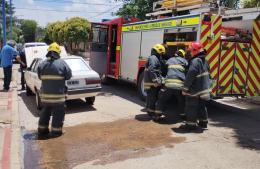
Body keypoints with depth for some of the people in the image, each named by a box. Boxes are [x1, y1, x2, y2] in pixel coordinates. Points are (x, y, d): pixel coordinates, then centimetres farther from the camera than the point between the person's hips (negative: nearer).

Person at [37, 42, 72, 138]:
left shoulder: (42, 64, 0)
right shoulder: (62, 63, -9)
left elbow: (40, 76, 7)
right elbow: (68, 76, -2)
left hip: (45, 93, 4)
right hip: (58, 94, -4)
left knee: (45, 111, 18)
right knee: (58, 113, 8)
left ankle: (42, 130, 27)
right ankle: (56, 131, 13)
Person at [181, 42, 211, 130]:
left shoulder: (195, 61, -20)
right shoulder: (205, 61, 10)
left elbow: (190, 76, -24)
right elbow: (207, 75, 19)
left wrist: (185, 88, -19)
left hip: (195, 90, -9)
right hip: (204, 89, 9)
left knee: (191, 107, 1)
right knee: (202, 106, 19)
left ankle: (191, 124, 7)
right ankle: (203, 122, 28)